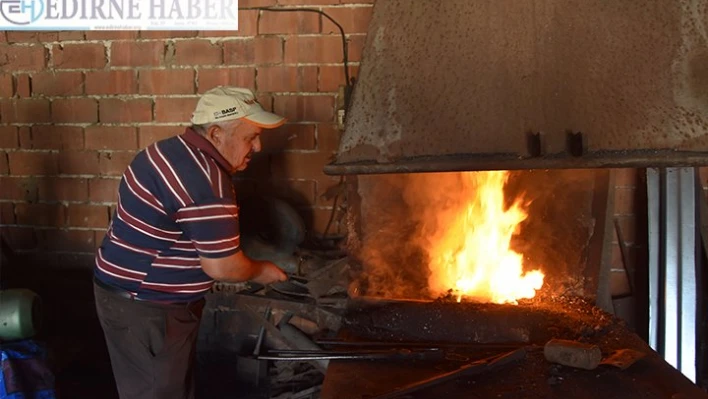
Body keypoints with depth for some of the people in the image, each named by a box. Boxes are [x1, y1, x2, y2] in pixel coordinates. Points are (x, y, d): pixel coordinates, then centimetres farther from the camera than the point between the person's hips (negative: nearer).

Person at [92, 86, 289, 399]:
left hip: (134, 294, 10)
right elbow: (221, 266, -22)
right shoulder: (207, 182, -26)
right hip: (143, 308, -10)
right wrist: (260, 271, -3)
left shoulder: (175, 151, 6)